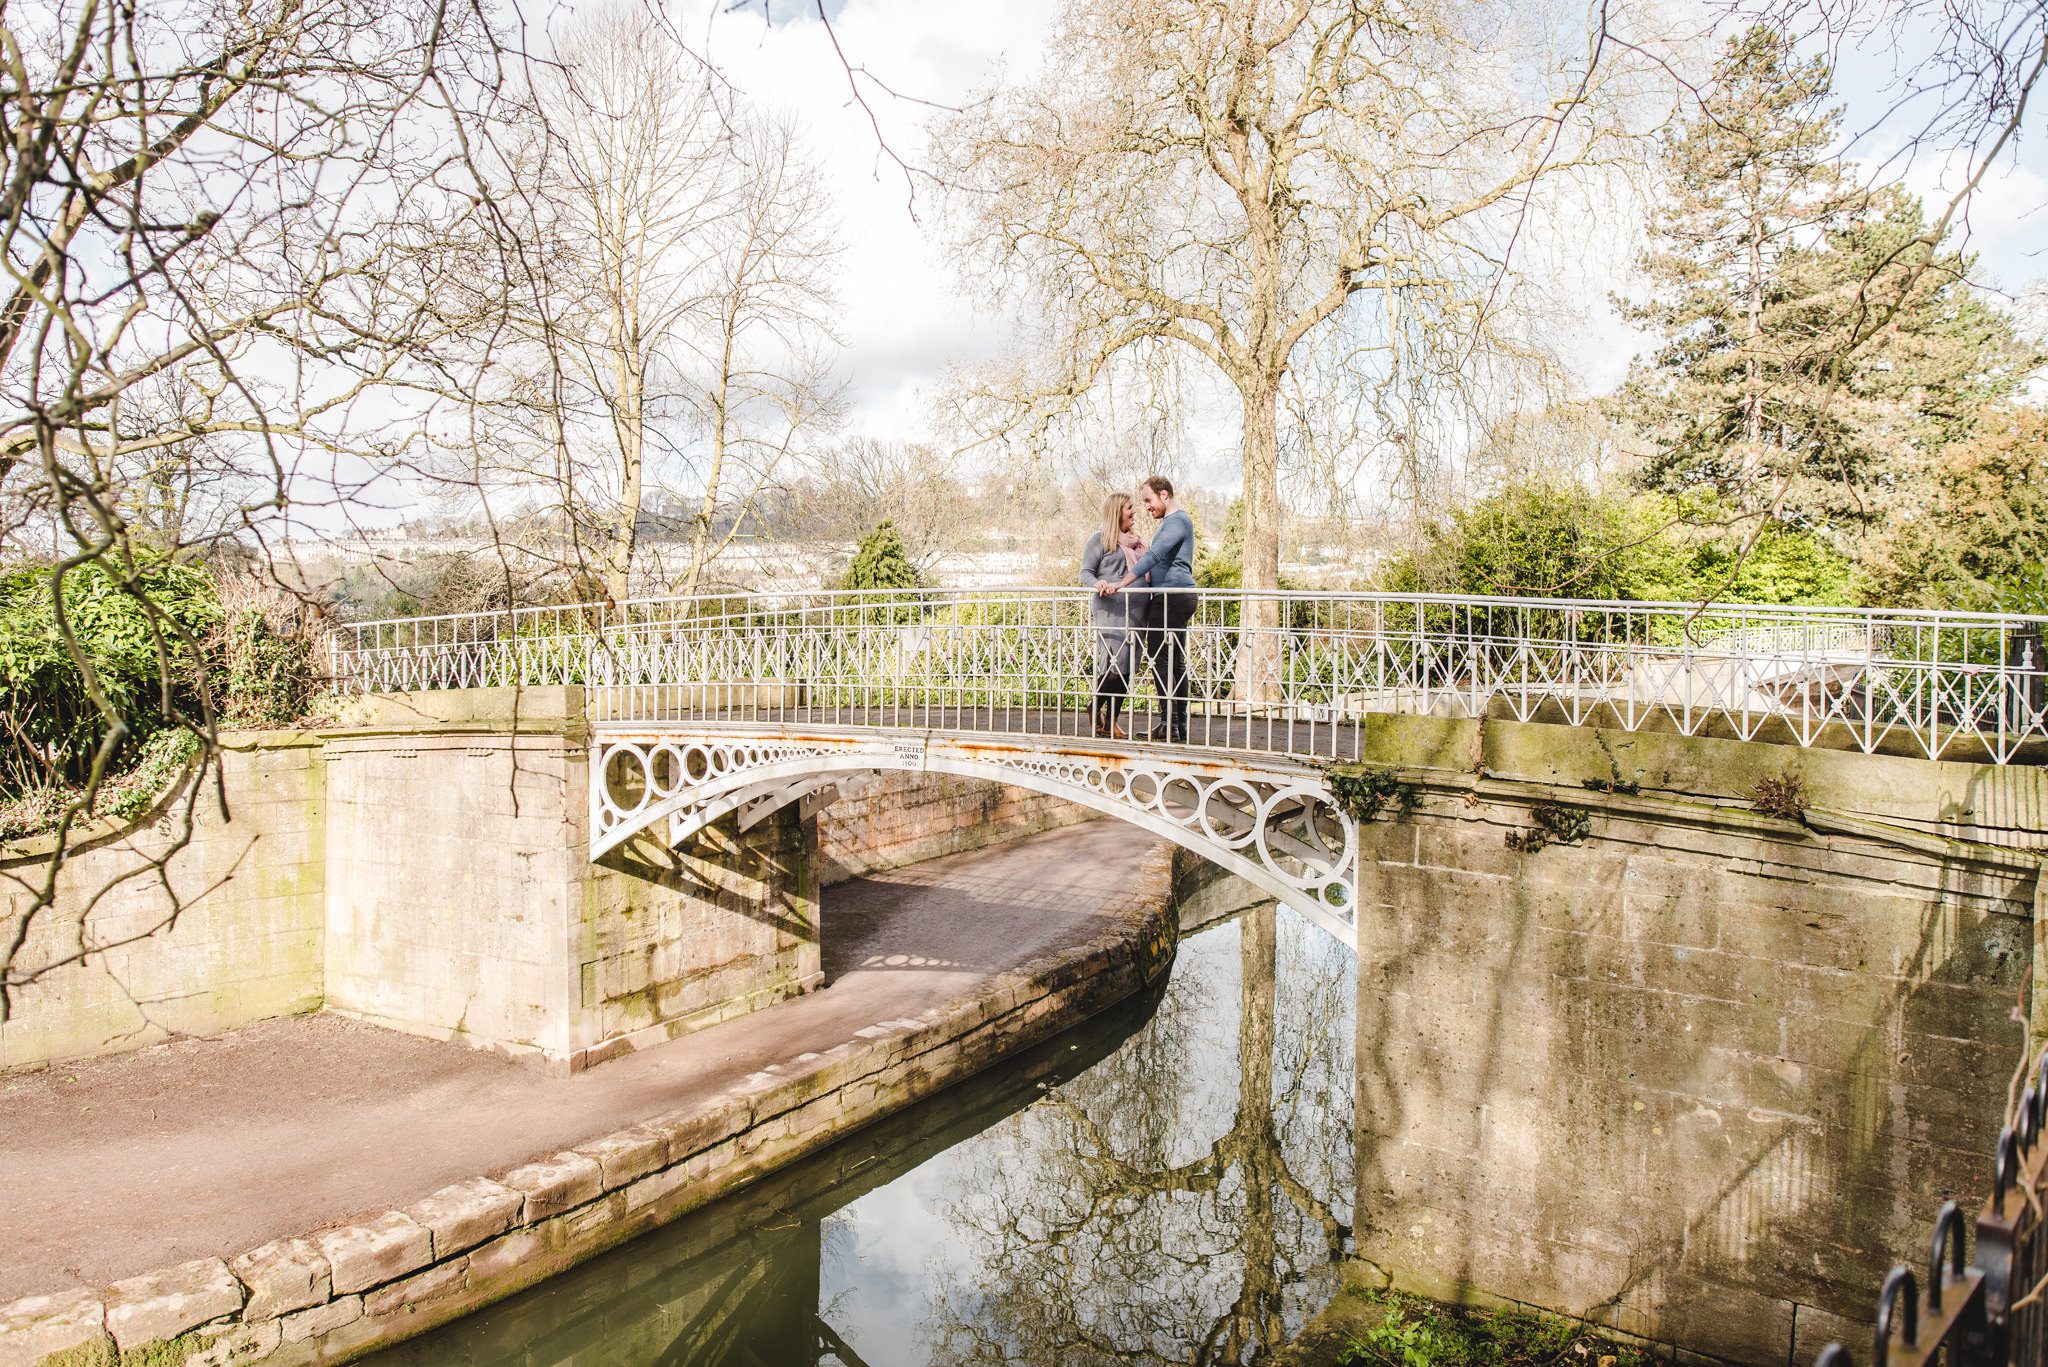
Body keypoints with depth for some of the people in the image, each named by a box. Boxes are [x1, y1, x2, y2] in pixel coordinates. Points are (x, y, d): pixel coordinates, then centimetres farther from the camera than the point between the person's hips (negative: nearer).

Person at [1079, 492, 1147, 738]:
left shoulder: (1134, 541, 21)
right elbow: (1085, 572, -3)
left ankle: (1112, 722, 9)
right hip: (1111, 609, -7)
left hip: (1135, 612, 7)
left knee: (1127, 669, 4)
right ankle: (1096, 712, 7)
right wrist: (1096, 583, -23)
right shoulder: (1100, 539, 1)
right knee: (1113, 665, -13)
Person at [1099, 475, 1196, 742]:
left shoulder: (1177, 520, -11)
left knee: (1160, 658, -11)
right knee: (1175, 661, 9)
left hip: (1172, 597, -11)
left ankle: (1169, 724, -12)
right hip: (1178, 597, 11)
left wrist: (1121, 584, -26)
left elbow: (1155, 555, -23)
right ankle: (1180, 728, 12)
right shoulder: (1170, 521, 23)